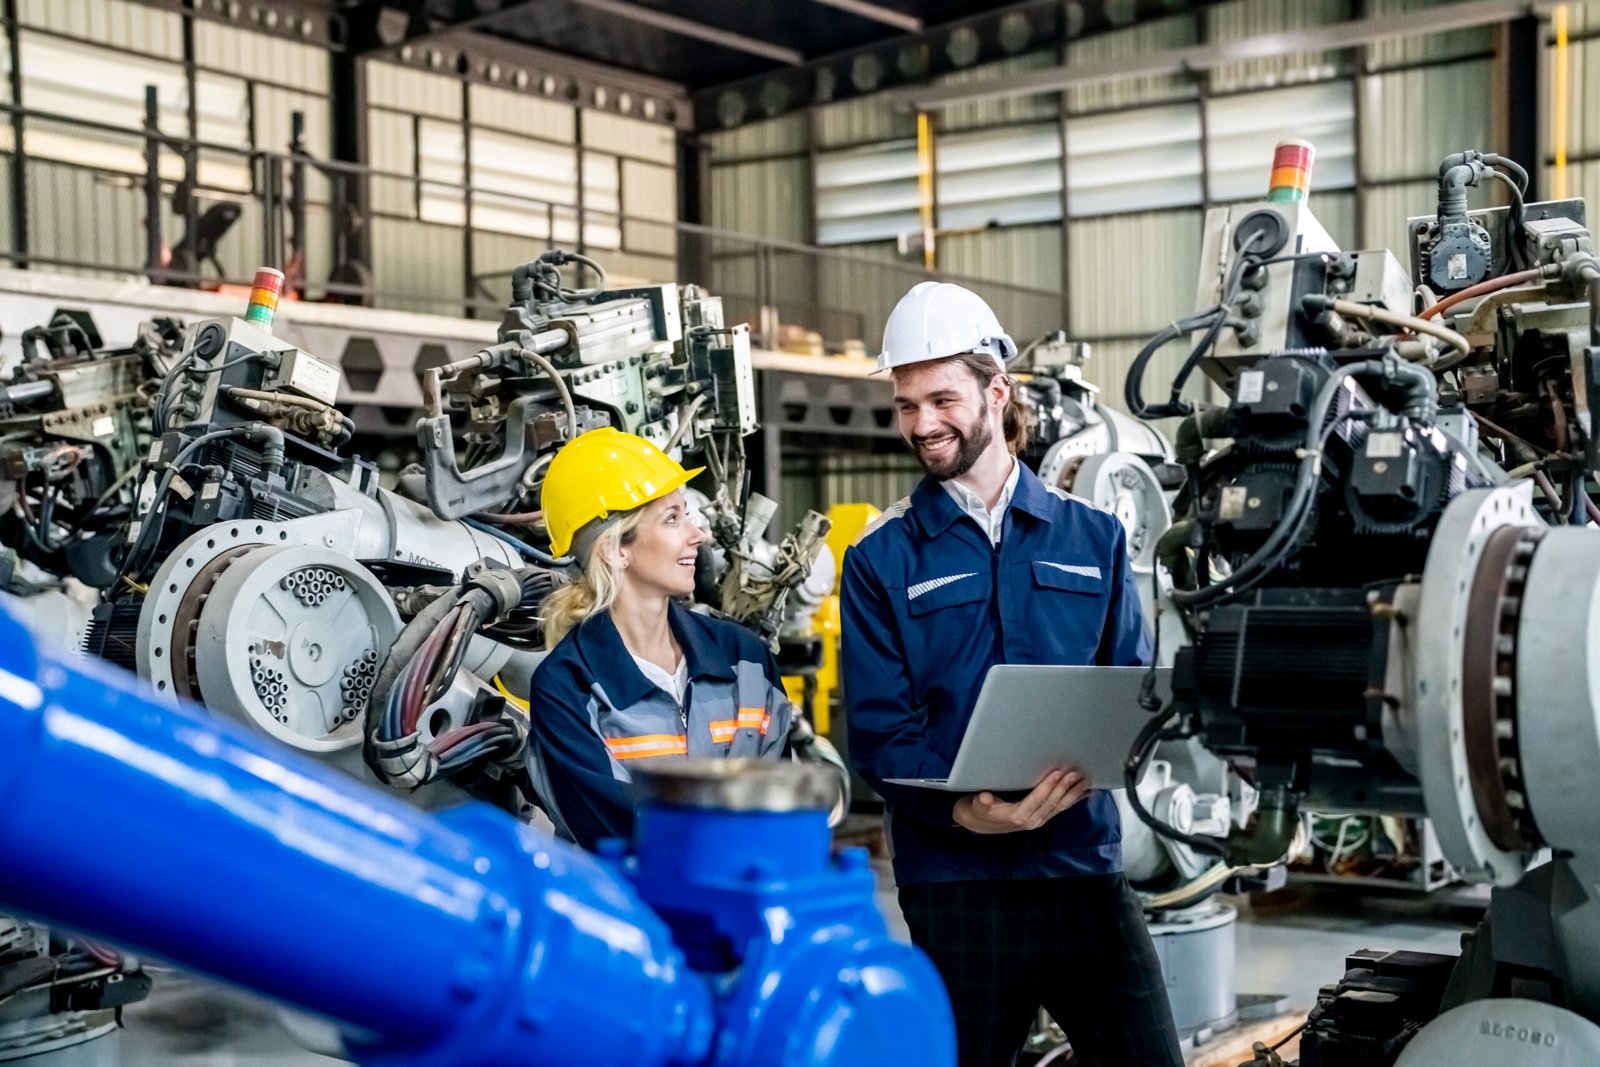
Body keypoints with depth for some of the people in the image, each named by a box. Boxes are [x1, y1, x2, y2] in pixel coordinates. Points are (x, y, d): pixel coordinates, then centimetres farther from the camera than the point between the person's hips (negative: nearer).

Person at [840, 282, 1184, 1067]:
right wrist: (960, 808, -22)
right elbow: (879, 731, -4)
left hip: (1085, 863, 2)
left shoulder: (1093, 539, 9)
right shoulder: (881, 559, 2)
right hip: (955, 880, -1)